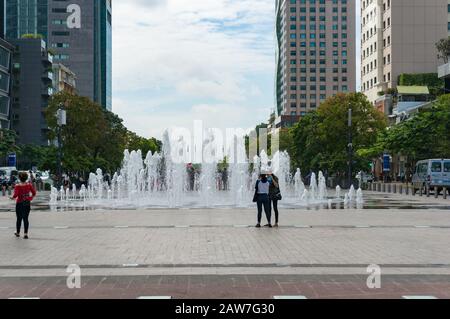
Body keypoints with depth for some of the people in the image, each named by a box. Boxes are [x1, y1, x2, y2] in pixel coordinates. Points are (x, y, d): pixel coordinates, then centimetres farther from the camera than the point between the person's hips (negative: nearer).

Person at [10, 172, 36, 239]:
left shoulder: (17, 186, -14)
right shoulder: (29, 185, -5)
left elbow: (15, 195, -20)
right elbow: (34, 193, -4)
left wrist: (12, 198, 1)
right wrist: (31, 197, 14)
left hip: (19, 203, -2)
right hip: (27, 203, 2)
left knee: (19, 219, 12)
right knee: (26, 219, 6)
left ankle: (18, 233, 25)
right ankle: (25, 233, -1)